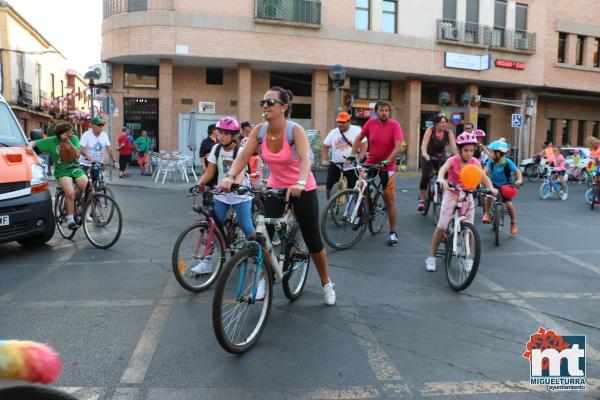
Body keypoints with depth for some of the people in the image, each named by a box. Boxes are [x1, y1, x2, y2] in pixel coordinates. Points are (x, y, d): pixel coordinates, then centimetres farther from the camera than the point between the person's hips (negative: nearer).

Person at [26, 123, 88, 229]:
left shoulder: (74, 139, -1)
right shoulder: (51, 141, -6)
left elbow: (78, 153, -12)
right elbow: (34, 142, -2)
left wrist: (69, 142, -22)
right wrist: (29, 146, -24)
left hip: (75, 169, 3)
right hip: (62, 172, -3)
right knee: (70, 192, -27)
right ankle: (70, 219, -14)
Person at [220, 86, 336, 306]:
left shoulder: (295, 130, -23)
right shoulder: (259, 130, -10)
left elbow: (305, 158, -37)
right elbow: (243, 156, -17)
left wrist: (299, 183, -56)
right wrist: (230, 176, -36)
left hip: (302, 189, -3)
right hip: (275, 187, 4)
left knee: (312, 239, 3)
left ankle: (326, 283, 25)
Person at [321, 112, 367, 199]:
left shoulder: (356, 130, -7)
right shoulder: (333, 132, 3)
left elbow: (364, 145, -10)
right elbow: (325, 146, 5)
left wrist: (359, 159, -21)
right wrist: (324, 160, -9)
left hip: (352, 166, -3)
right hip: (335, 165, 3)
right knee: (328, 185, 1)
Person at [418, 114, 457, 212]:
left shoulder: (449, 132, -13)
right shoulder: (430, 130, -18)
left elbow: (453, 146, -22)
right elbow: (424, 144, -30)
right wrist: (424, 154, -49)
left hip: (441, 157, 2)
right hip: (429, 157, -2)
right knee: (425, 176, -19)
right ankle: (421, 200, -3)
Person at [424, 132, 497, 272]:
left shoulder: (475, 162, -5)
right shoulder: (453, 160, -15)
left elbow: (484, 177, -13)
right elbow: (443, 169, -35)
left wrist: (491, 188, -33)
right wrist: (441, 179, -57)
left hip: (467, 196, 3)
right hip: (451, 195, -3)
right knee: (442, 226, -4)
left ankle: (468, 258, 16)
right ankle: (431, 256, 7)